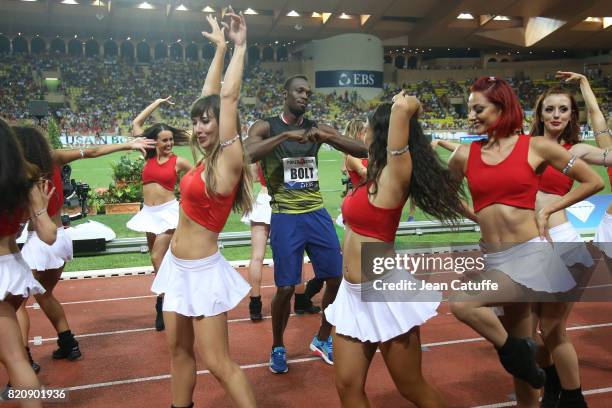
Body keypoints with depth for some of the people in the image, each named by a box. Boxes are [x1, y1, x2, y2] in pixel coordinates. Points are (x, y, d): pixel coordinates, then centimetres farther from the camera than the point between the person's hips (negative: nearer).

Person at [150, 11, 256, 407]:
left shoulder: (228, 161, -16)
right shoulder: (209, 159, 5)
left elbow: (228, 96, -17)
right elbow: (209, 97, 10)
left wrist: (240, 46, -9)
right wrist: (220, 48, 13)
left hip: (202, 271, -8)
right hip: (179, 266, 8)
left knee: (218, 362, -3)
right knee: (179, 348, 17)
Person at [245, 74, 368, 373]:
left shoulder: (318, 128, 7)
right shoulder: (266, 127, -3)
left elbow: (362, 151, -1)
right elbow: (247, 155, -24)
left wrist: (327, 137, -16)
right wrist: (286, 134, -25)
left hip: (317, 213, 5)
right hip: (286, 217, -4)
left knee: (337, 278, 6)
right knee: (285, 287, -3)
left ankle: (323, 340, 28)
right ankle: (277, 348, 22)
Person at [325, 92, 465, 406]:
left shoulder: (394, 176, -16)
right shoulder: (376, 175, 8)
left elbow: (404, 106, -28)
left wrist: (405, 107, -11)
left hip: (384, 293, -8)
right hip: (354, 293, 8)